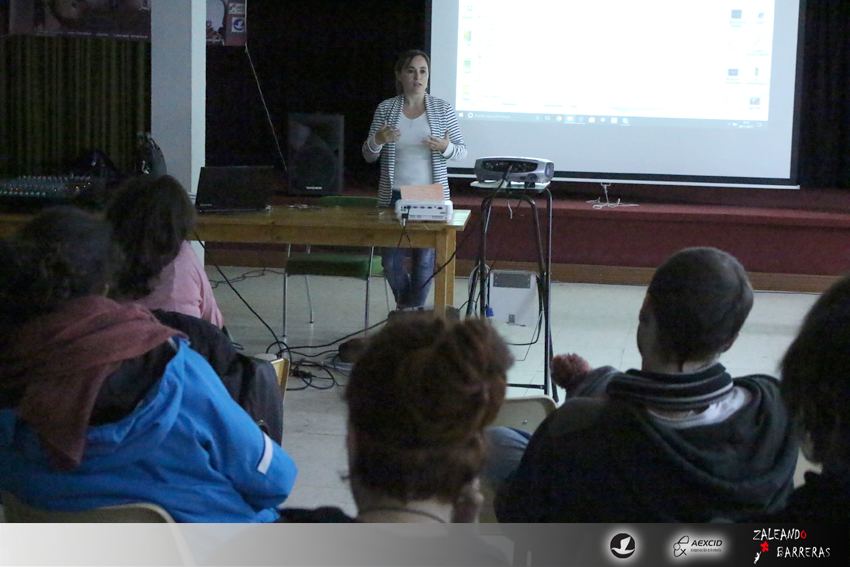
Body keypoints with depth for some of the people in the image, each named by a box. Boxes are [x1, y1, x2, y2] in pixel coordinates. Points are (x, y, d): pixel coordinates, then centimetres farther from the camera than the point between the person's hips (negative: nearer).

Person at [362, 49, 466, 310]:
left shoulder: (443, 109, 1)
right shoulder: (386, 108, 3)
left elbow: (462, 151, 4)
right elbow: (368, 155, 6)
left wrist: (445, 148, -18)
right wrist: (377, 140, -16)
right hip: (394, 195, 1)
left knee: (424, 260, 2)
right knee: (391, 261, 3)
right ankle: (406, 305, 31)